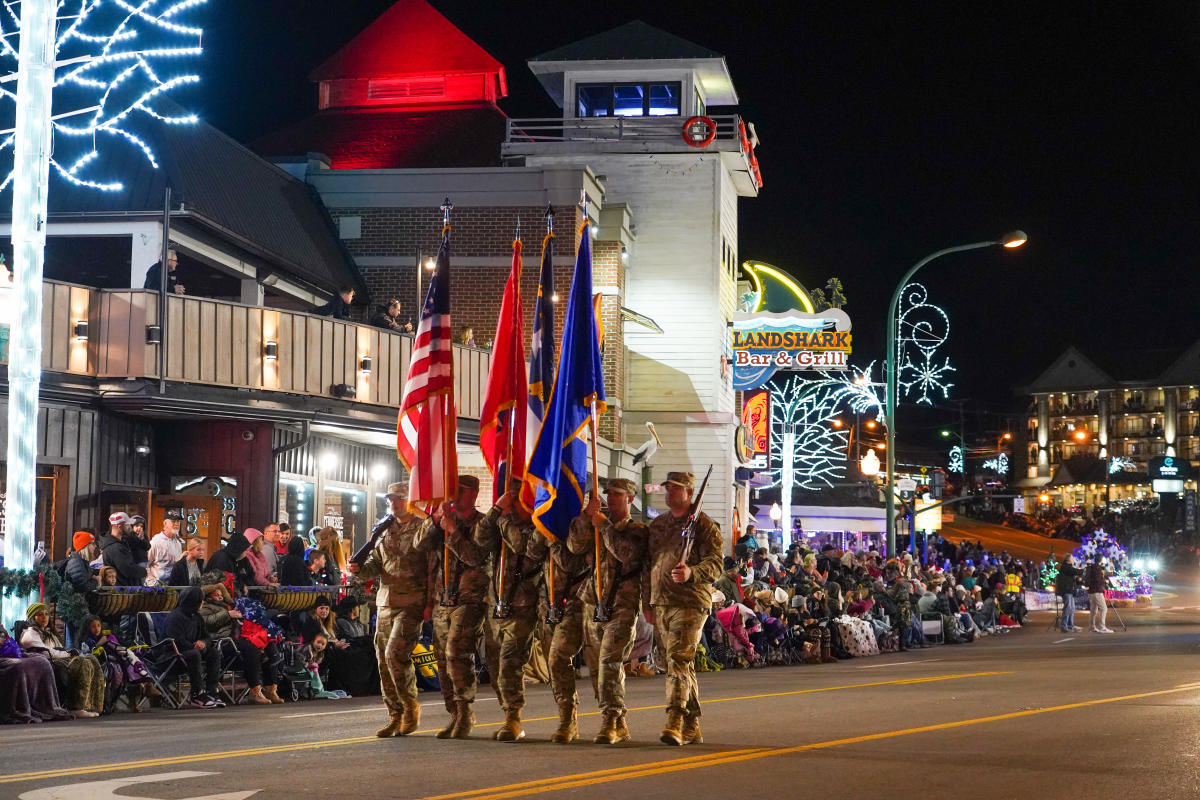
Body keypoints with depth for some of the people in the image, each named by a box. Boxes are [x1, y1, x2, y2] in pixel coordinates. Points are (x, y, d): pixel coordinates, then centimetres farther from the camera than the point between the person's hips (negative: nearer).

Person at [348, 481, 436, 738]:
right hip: (385, 604, 7)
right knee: (383, 660, 5)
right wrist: (360, 569, -7)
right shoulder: (385, 531, 17)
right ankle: (395, 716, 13)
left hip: (411, 604, -7)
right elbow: (375, 563, 16)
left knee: (395, 654, -17)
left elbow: (434, 567, -6)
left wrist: (430, 603, -12)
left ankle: (411, 706, -1)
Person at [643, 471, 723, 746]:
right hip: (660, 604, 7)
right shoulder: (657, 525, 18)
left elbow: (715, 564, -11)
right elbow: (648, 565, 22)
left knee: (678, 661, -18)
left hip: (690, 603, -7)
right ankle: (692, 726, 16)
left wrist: (691, 573, -30)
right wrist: (647, 604, 17)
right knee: (683, 664, 11)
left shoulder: (704, 525, -2)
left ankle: (675, 723, -23)